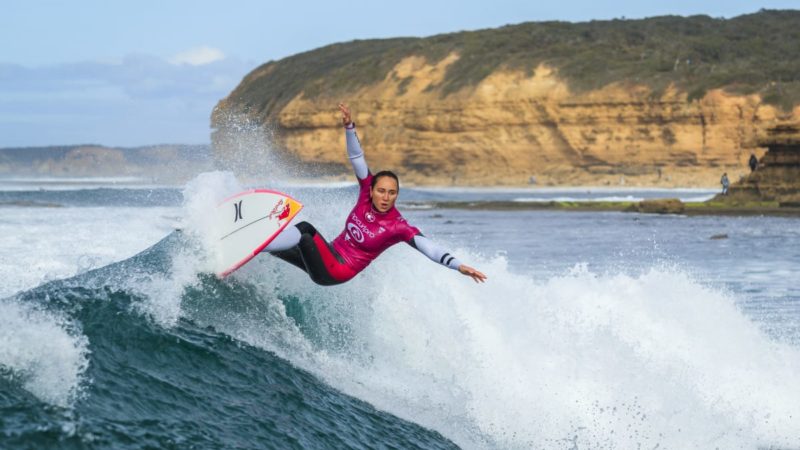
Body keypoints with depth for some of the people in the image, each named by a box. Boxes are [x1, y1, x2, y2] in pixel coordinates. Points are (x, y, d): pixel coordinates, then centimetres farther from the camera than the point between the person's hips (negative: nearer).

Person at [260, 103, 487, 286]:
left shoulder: (398, 227, -20)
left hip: (337, 271, -6)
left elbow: (429, 248, -28)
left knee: (306, 230, -26)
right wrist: (349, 126, -21)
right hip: (329, 254, 6)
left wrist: (458, 265, -43)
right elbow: (356, 157, -7)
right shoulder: (367, 192, -6)